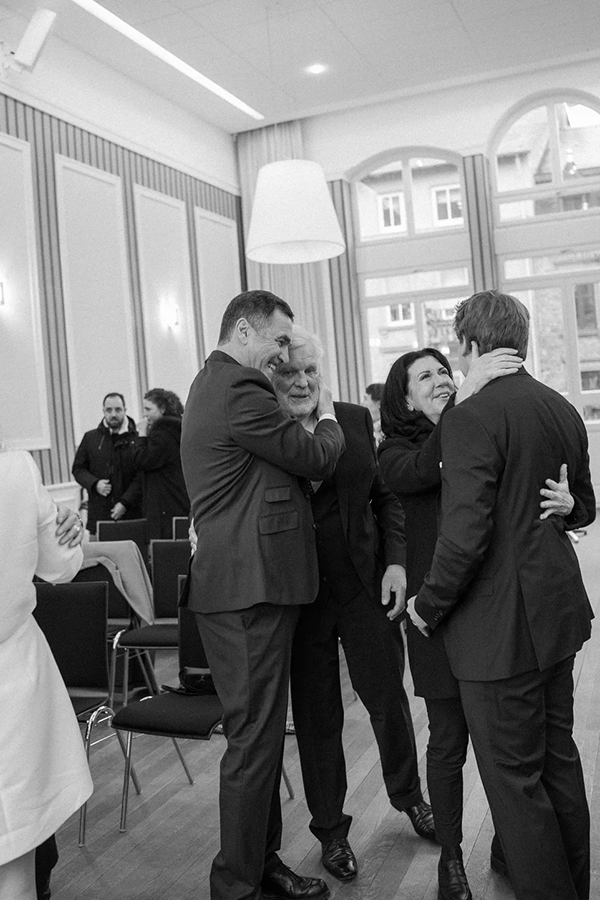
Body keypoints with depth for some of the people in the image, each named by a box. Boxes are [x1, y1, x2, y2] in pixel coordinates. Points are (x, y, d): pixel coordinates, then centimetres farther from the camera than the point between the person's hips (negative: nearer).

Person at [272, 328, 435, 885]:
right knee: (316, 717, 11)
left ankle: (407, 794, 44)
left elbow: (385, 495, 7)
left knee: (387, 698, 16)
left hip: (366, 587, 3)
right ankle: (330, 831, 32)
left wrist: (396, 562, -2)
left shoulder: (356, 420, 2)